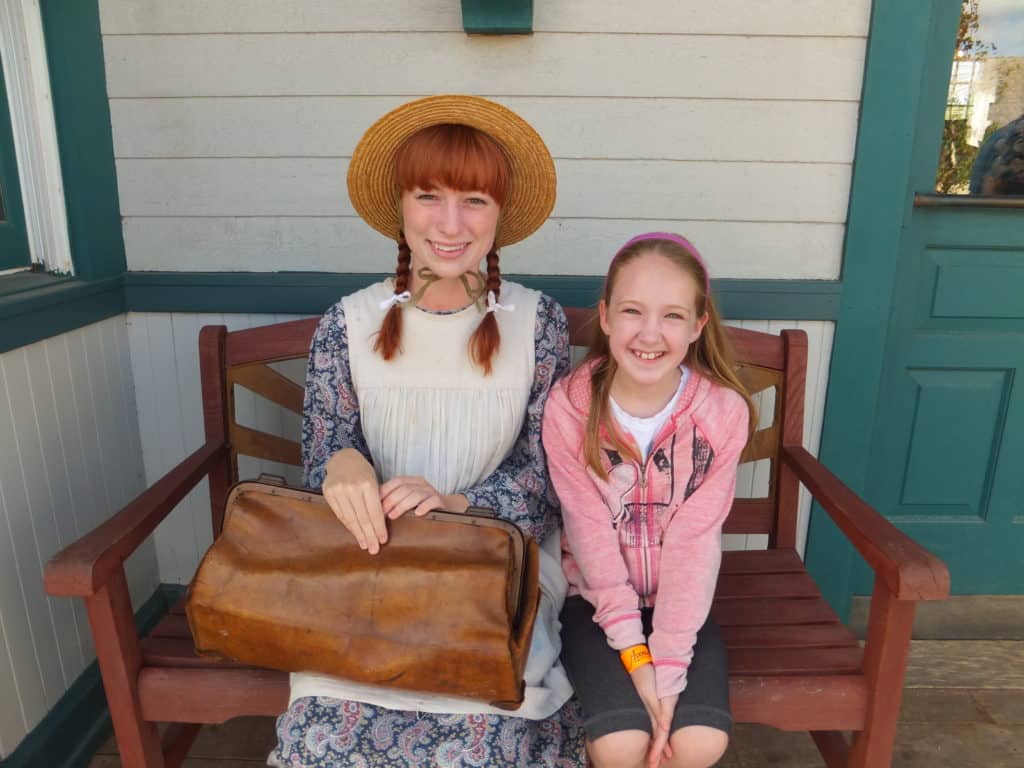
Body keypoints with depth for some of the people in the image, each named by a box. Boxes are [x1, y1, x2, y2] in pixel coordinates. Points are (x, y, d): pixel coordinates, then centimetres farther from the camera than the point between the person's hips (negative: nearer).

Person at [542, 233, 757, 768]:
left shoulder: (724, 411, -15)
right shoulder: (568, 406, -18)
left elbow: (694, 541, -15)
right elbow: (590, 535, -15)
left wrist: (668, 662, -18)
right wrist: (634, 653, -18)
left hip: (678, 597, 2)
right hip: (595, 596, -1)